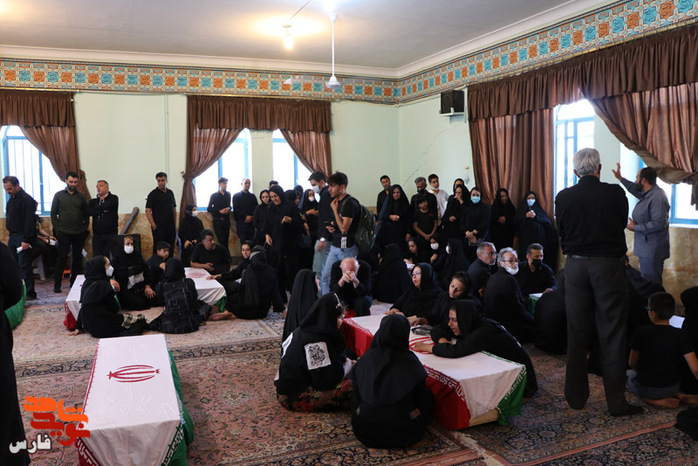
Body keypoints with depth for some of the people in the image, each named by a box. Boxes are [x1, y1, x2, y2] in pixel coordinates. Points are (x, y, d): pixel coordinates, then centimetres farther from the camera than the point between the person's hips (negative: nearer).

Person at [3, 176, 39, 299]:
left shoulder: (26, 200, -14)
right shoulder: (12, 199, 16)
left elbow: (29, 221, -19)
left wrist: (26, 240, -22)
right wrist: (10, 235, 17)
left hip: (23, 238, -9)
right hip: (13, 237, 9)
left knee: (24, 265, -8)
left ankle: (29, 293, -3)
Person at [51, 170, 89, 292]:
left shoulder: (81, 197, 10)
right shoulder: (59, 195, 4)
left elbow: (86, 214, 13)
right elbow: (53, 213, 4)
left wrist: (85, 228, 4)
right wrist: (57, 229, -3)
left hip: (79, 233, 3)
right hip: (64, 233, -2)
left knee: (77, 258, 7)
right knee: (61, 258, -4)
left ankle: (75, 283, 15)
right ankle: (57, 285, 2)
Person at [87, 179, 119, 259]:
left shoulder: (113, 198, 4)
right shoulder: (93, 201, 15)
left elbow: (107, 206, -17)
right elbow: (88, 212, -4)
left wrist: (97, 209, -1)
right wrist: (102, 210, -10)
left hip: (111, 234, -4)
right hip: (97, 235, 4)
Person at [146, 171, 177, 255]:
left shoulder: (170, 193, 13)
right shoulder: (153, 194, -3)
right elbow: (148, 211, -8)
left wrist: (174, 223, 13)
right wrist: (153, 225, -14)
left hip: (171, 226, 5)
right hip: (159, 227, -5)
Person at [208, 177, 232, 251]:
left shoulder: (228, 194, 10)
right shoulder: (214, 195, 0)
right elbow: (209, 209, 0)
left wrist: (228, 208, -1)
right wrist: (220, 211, -9)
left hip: (226, 220, 3)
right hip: (217, 220, -3)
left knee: (226, 240, 3)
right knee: (222, 240, -11)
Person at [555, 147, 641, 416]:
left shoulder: (563, 197, -4)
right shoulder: (615, 193, -7)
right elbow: (622, 224, 8)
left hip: (575, 265, 2)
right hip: (608, 265, -2)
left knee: (576, 334, 11)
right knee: (612, 335, 6)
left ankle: (576, 397, 20)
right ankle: (616, 402, 12)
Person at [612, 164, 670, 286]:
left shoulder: (657, 197, -21)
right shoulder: (647, 194, 10)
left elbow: (658, 224, -28)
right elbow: (636, 190, 34)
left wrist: (635, 228, -17)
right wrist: (620, 178, 36)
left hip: (652, 252, -10)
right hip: (646, 249, 10)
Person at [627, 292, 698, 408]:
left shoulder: (641, 333, -19)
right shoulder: (682, 336, -15)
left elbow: (632, 363, -8)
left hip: (644, 388, -3)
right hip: (672, 388, 3)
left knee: (629, 374, 31)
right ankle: (680, 396, 9)